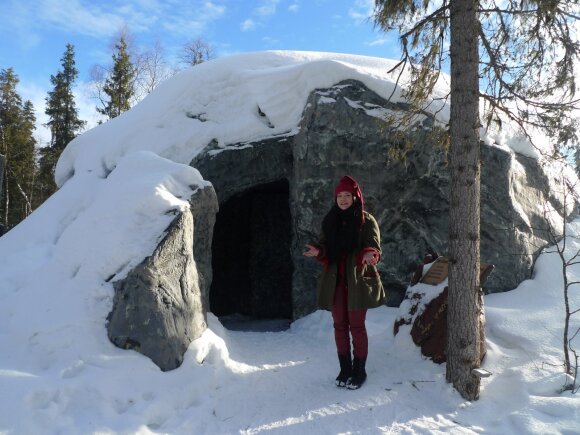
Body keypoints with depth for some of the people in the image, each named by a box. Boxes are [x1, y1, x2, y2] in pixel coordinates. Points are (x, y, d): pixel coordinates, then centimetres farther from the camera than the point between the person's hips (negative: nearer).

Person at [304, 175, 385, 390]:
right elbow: (325, 247, 11)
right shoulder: (330, 220, 7)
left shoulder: (366, 221, -5)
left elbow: (374, 247, -8)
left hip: (357, 281, -4)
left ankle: (359, 370, 16)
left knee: (356, 326, 2)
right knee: (340, 325, 11)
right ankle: (345, 369, 24)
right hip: (335, 281, 4)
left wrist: (369, 255, -30)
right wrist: (318, 251, -12)